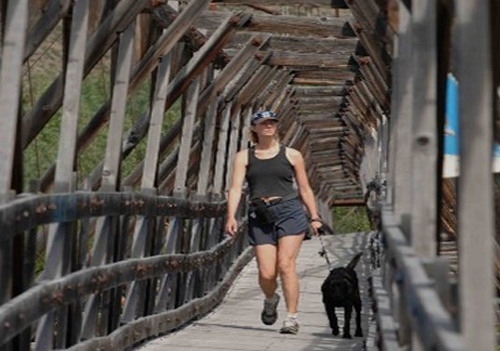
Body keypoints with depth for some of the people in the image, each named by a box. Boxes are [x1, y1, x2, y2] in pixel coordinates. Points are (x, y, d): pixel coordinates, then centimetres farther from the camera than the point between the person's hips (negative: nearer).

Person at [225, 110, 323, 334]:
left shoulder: (291, 155, 11)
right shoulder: (244, 157, 11)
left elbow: (304, 189, 17)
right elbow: (235, 188, 0)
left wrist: (314, 217, 11)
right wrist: (231, 216, -14)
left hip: (289, 212, -1)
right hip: (260, 216, 1)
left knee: (285, 265, -15)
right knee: (266, 272, -5)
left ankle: (292, 318, -10)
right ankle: (270, 299, 30)